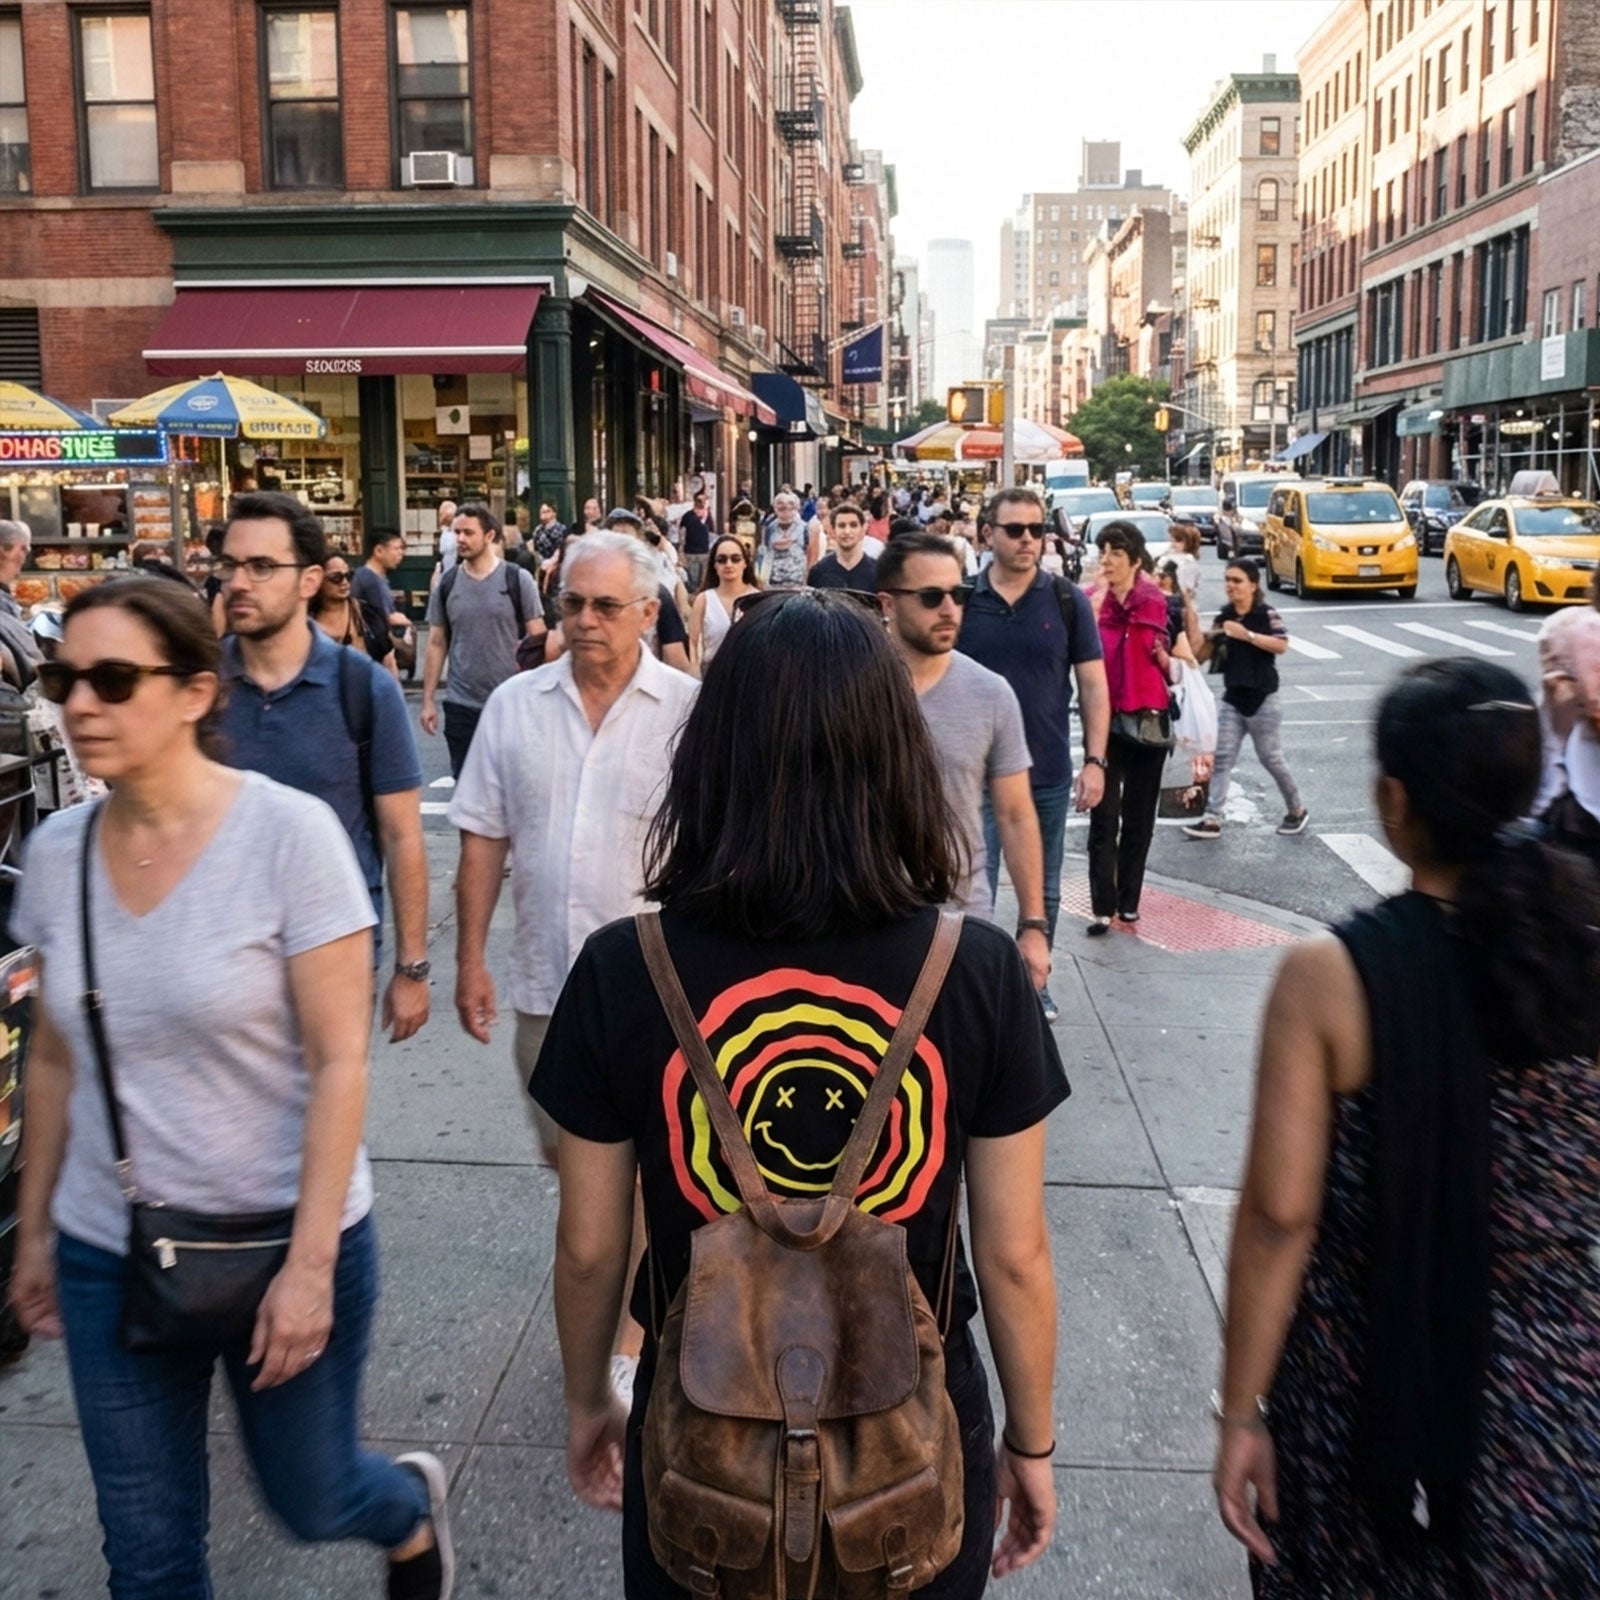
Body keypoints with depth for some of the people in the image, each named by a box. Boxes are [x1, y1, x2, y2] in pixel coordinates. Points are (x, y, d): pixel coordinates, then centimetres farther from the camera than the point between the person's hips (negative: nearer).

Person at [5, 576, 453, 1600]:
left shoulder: (290, 832, -17)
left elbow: (339, 1063, -16)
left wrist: (311, 1263, -17)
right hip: (110, 1253, 4)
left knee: (308, 1499, 15)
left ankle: (413, 1506, 49)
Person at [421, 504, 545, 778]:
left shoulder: (518, 580, -3)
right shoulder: (446, 586, 4)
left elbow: (538, 641, -2)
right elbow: (436, 644, 8)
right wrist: (428, 700, 4)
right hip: (461, 706, 2)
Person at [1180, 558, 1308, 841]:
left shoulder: (1266, 613, -9)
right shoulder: (1224, 617, 6)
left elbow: (1281, 645, -23)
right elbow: (1200, 653, 4)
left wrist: (1246, 634, -26)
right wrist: (1190, 617, -5)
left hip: (1262, 700, -5)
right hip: (1232, 700, 5)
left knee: (1271, 758, 6)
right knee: (1222, 758, 0)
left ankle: (1296, 811, 25)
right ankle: (1212, 820, 0)